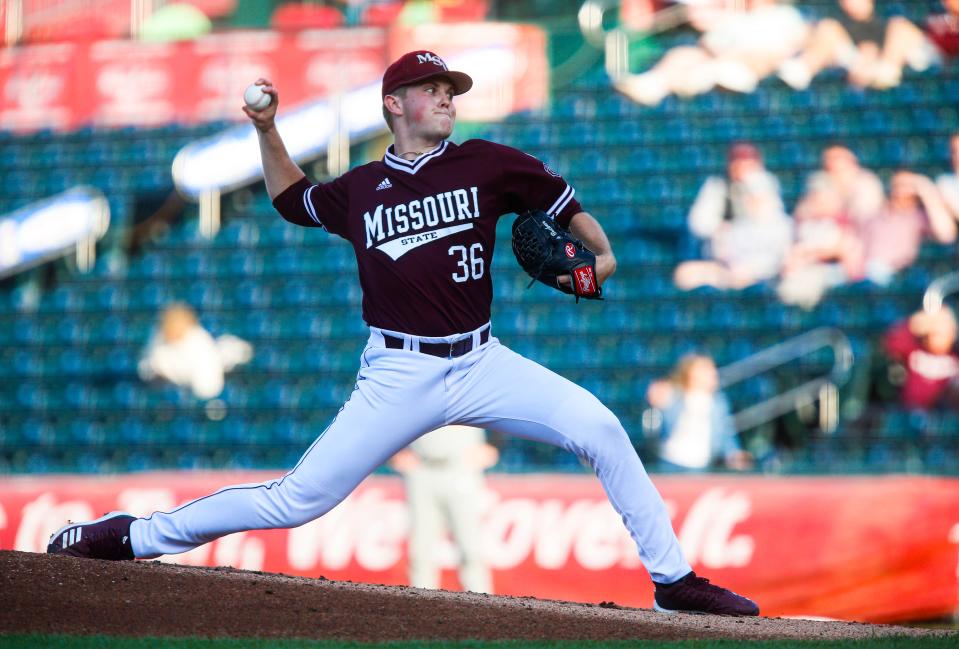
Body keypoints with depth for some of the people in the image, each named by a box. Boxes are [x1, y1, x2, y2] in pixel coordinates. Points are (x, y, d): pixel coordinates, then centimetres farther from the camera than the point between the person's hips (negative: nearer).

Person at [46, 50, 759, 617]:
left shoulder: (485, 165, 1)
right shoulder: (358, 189, 5)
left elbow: (559, 197, 14)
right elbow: (292, 198, 24)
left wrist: (600, 253, 0)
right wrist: (266, 130, 11)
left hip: (481, 363, 1)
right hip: (397, 376, -1)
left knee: (599, 428, -18)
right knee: (297, 499, -8)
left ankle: (673, 579, -9)